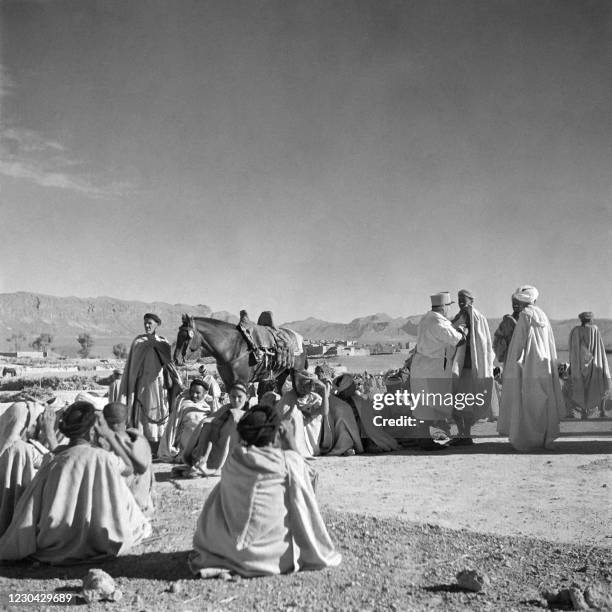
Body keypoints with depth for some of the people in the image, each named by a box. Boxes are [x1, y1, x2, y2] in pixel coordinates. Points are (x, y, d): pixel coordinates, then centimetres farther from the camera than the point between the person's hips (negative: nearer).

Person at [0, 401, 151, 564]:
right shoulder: (105, 458, -14)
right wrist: (108, 436, 14)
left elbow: (27, 515, -9)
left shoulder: (51, 465, -13)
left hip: (58, 547, 0)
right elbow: (128, 467, 9)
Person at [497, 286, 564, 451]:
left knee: (527, 403, -2)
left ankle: (527, 440, 0)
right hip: (544, 365, 6)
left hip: (528, 364, -6)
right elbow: (551, 343, 12)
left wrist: (513, 367, -8)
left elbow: (519, 342, -12)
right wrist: (551, 366, 18)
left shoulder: (525, 315, -9)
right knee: (542, 402, 10)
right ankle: (544, 439, 15)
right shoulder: (542, 316, 10)